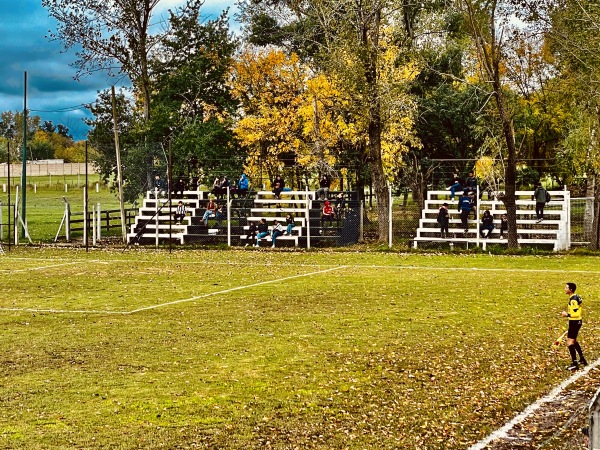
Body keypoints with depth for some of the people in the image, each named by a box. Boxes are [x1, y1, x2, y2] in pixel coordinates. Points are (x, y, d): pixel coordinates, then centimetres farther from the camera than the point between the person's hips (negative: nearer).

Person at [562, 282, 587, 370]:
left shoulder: (573, 300, -22)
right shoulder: (575, 297, 9)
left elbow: (576, 314, -27)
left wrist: (567, 315, -21)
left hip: (575, 322, -11)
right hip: (576, 322, 11)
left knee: (570, 343, -8)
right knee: (573, 341, 24)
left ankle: (575, 364, -5)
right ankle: (582, 360, 34)